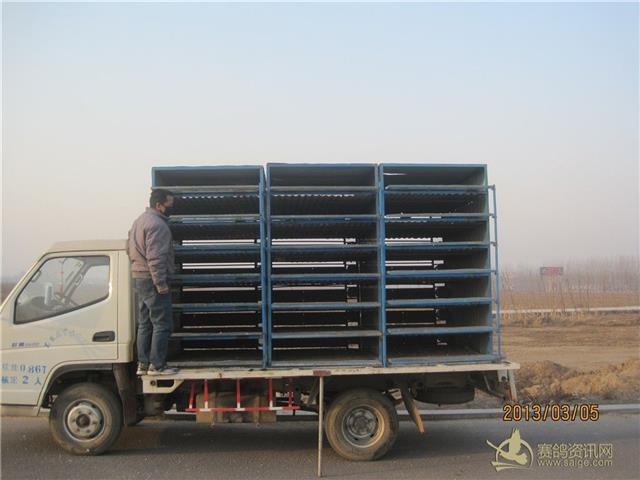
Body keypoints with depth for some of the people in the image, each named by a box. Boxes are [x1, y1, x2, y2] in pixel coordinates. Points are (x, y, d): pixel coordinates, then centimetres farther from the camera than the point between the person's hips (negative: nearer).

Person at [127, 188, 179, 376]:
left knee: (145, 324, 14)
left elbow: (129, 249, 23)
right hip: (152, 280, -10)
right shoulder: (157, 224, -16)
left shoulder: (139, 221, 17)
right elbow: (155, 257, -22)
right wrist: (161, 283, -21)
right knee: (162, 324, -4)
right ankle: (157, 365, -2)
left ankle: (143, 364, 18)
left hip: (138, 278, 10)